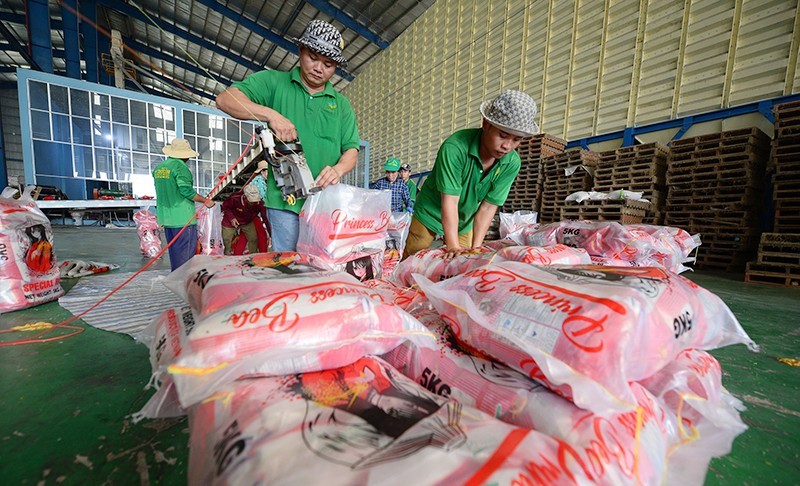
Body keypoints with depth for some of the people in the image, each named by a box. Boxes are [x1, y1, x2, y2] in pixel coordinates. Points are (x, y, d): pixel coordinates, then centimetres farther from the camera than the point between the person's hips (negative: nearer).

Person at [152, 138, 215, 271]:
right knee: (186, 251, -2)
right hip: (182, 217, -9)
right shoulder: (180, 167, -12)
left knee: (173, 249, 16)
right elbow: (187, 191, -19)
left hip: (166, 216, 9)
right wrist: (206, 201, -9)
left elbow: (161, 191, 20)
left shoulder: (158, 168, 14)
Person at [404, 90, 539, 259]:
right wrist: (453, 247, -34)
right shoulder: (454, 147, -31)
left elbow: (488, 206, -14)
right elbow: (450, 201, -33)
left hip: (465, 220, 4)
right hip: (431, 213, -4)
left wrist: (476, 247, -21)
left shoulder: (512, 163, -16)